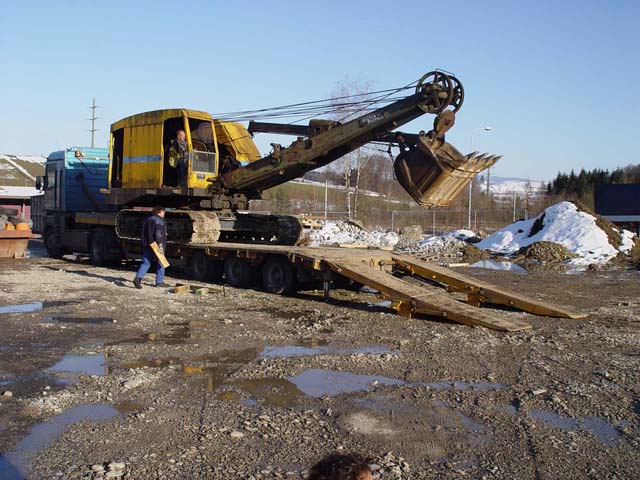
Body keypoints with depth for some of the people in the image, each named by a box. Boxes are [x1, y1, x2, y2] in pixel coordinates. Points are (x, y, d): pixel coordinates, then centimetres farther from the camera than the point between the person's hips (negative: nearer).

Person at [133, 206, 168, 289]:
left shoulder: (147, 220, 17)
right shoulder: (160, 221, -9)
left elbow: (144, 234, 22)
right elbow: (158, 233, -21)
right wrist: (160, 244, -23)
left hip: (147, 245, 7)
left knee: (146, 263, 4)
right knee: (160, 264, 5)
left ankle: (138, 278, -15)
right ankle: (159, 282, 10)